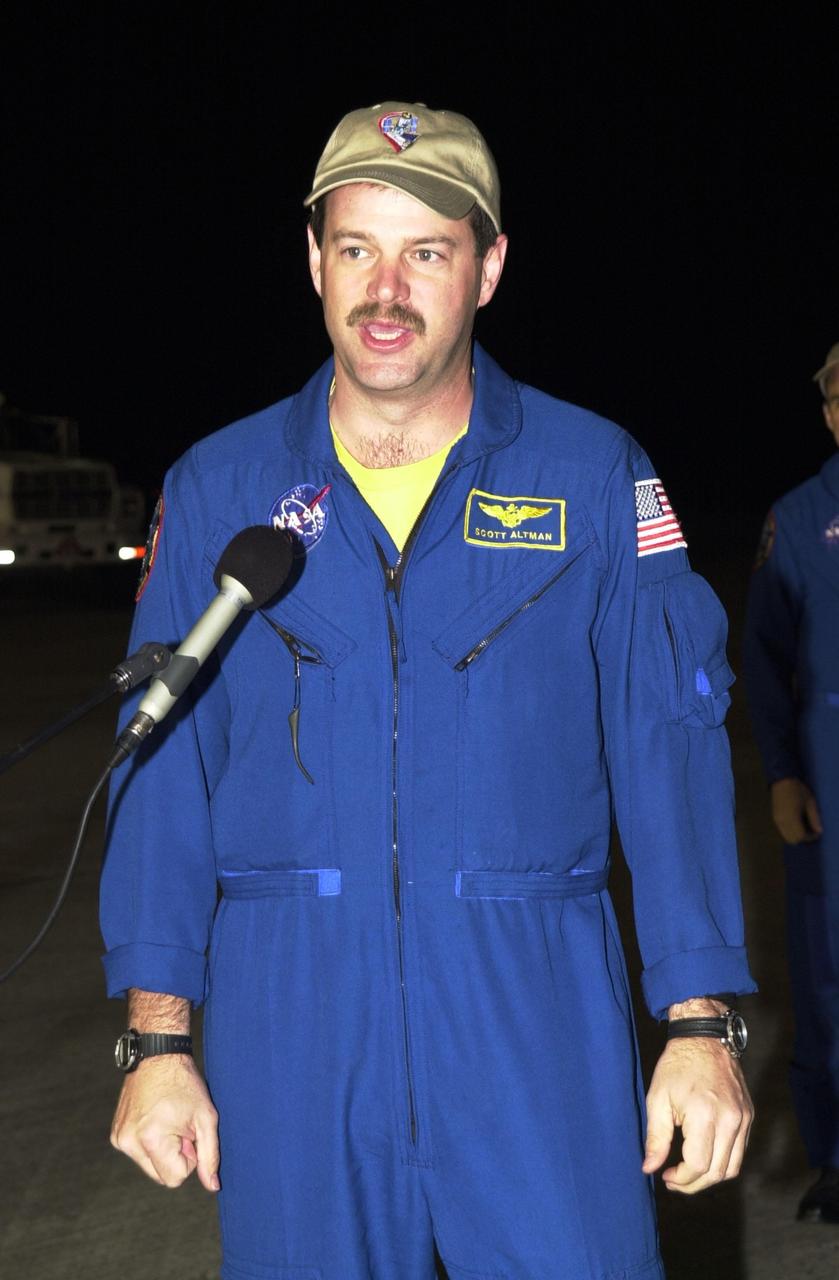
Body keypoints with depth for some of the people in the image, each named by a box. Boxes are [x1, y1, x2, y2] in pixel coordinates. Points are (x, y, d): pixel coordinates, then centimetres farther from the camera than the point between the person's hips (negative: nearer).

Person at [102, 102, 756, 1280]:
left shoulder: (595, 478, 2)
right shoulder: (218, 490, 5)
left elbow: (670, 747, -1)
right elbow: (167, 770, 5)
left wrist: (701, 1023, -8)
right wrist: (157, 1041, 0)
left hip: (536, 1011, -1)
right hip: (290, 1029, 1)